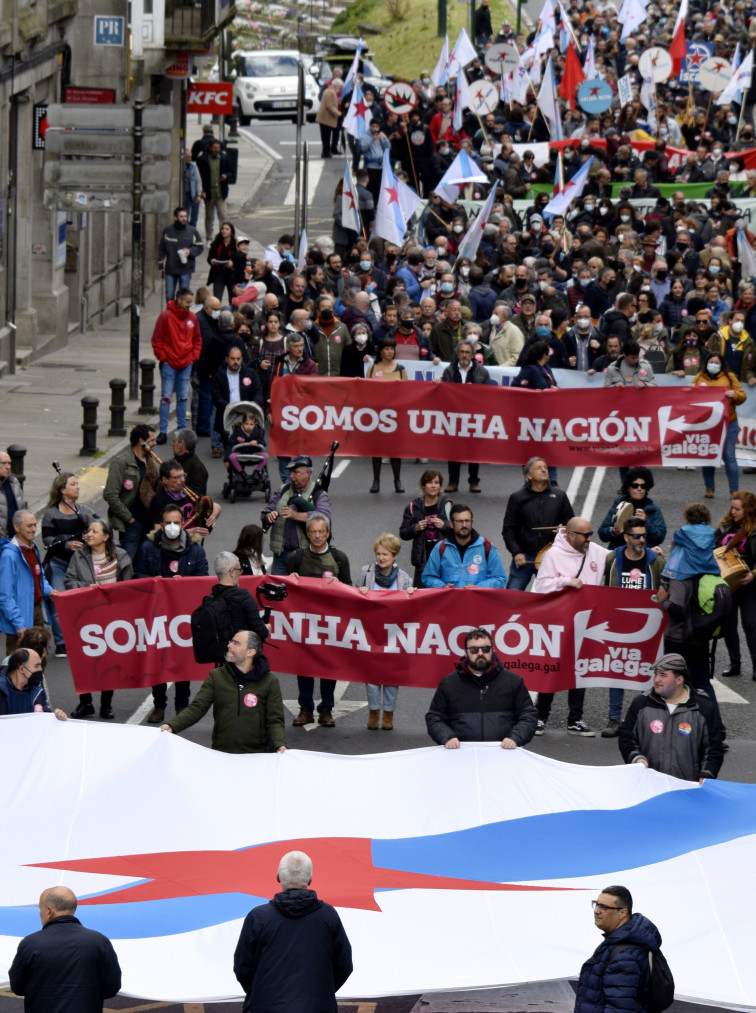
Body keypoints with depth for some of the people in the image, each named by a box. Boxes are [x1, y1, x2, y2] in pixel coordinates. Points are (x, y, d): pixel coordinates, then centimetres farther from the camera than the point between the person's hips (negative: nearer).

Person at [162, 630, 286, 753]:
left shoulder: (270, 681, 5)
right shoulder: (216, 676, 10)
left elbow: (275, 721, 3)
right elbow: (197, 707, 2)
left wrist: (280, 745, -17)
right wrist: (171, 726, -15)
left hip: (257, 753, -1)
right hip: (220, 753, 1)